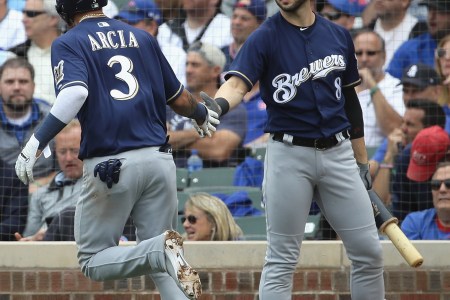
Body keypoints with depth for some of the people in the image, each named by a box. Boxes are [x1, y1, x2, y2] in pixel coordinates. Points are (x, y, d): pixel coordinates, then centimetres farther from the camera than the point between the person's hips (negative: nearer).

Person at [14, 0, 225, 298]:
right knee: (163, 269, 13)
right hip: (159, 160, 4)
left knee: (93, 261, 8)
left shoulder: (68, 44, 1)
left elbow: (75, 93, -19)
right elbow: (179, 99, 20)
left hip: (110, 166, -4)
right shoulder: (143, 38, 15)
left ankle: (160, 251, -19)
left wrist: (37, 142, -22)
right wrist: (202, 114, 41)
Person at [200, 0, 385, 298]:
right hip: (289, 156, -4)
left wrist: (362, 162, 16)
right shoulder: (264, 38, -6)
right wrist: (218, 105, -44)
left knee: (369, 251, 4)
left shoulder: (339, 35, 7)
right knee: (282, 259, -1)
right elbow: (238, 83, -21)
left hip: (338, 153, 4)